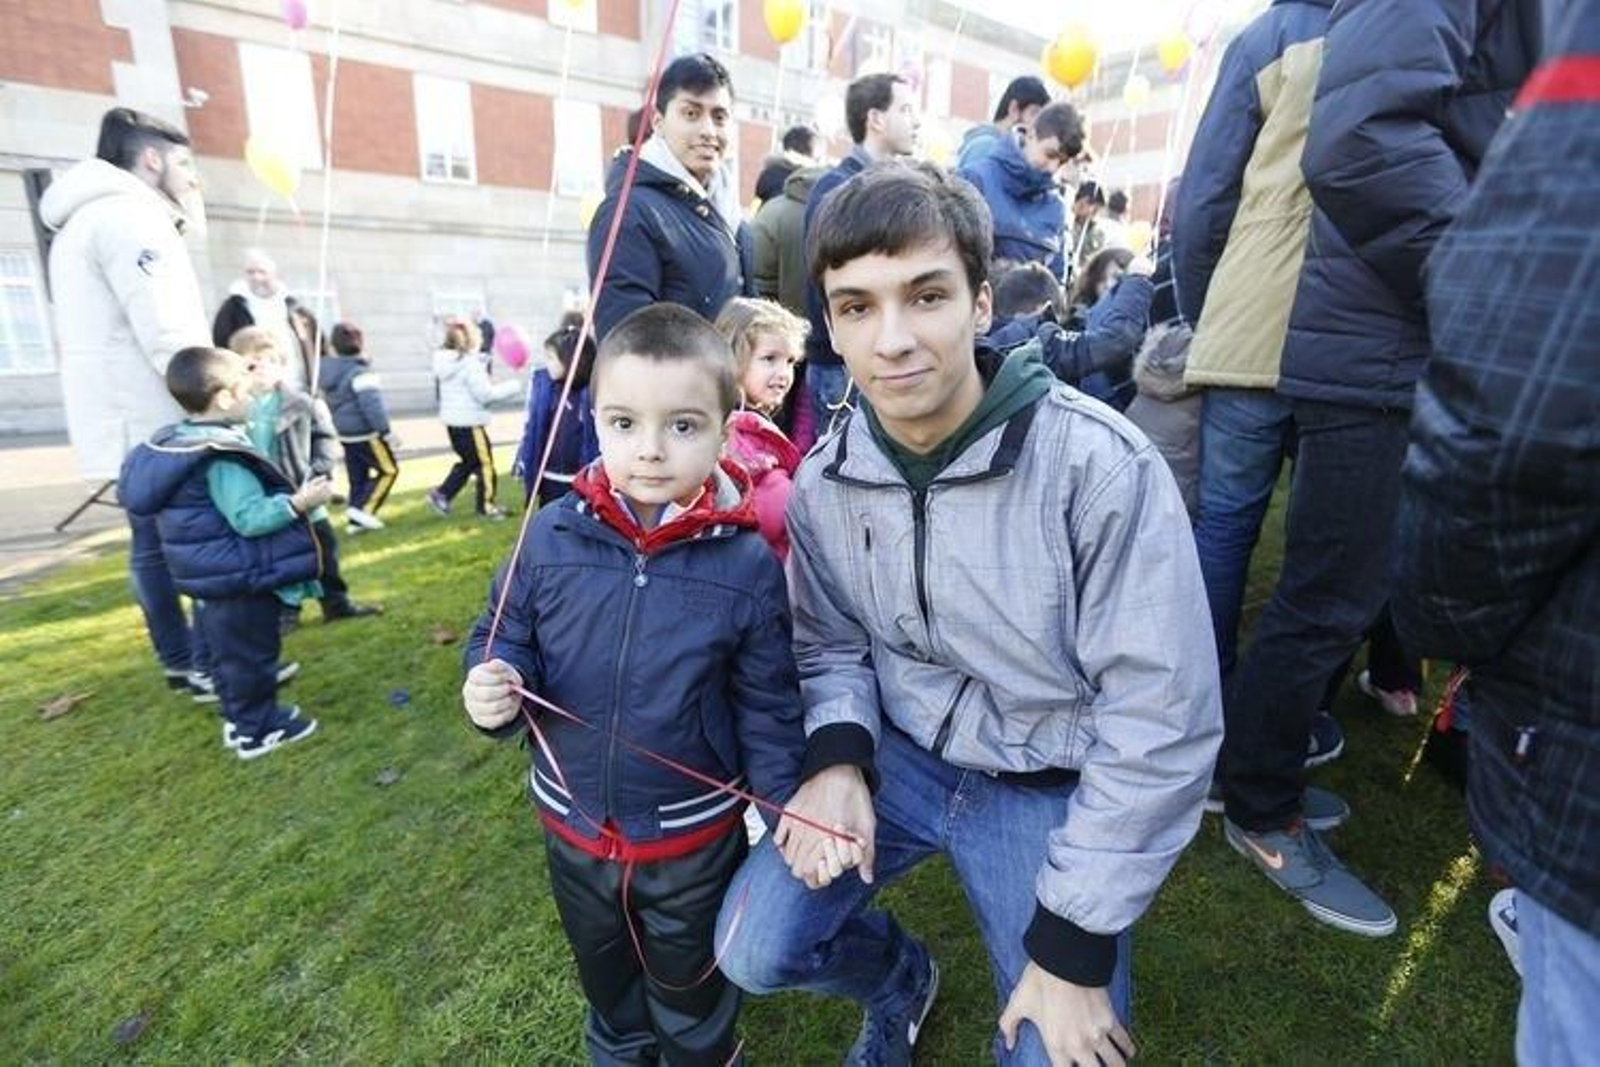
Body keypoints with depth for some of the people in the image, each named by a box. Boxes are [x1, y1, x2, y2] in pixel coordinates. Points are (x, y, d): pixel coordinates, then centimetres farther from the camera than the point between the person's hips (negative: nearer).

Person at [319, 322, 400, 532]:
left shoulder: (327, 371, 9)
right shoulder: (361, 372, -19)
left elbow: (331, 403, 18)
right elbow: (372, 405, -22)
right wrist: (387, 432, -19)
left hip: (345, 433, 9)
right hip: (366, 432, -9)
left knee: (358, 477, 14)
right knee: (388, 470, 3)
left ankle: (355, 520, 16)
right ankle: (363, 509, -5)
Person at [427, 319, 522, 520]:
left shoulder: (448, 362, 11)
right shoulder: (470, 363, -17)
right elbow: (485, 393, -18)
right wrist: (513, 386, -10)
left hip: (453, 420, 9)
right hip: (469, 422, -9)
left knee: (468, 461, 21)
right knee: (484, 462, 5)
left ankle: (441, 494, 16)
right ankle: (486, 504, 14)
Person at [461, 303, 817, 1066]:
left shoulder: (747, 563, -21)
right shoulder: (551, 534, -16)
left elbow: (767, 703, -12)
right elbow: (505, 636, -2)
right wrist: (494, 688, -22)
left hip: (694, 837, -2)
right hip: (574, 827, 3)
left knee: (691, 996, 27)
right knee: (605, 983, 33)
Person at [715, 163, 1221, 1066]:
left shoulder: (1099, 465, -23)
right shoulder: (825, 481, -8)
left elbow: (1161, 724, -20)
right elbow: (833, 644, 5)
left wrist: (1074, 944, -15)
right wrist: (838, 757, -16)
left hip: (1057, 790, -2)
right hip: (903, 757, 3)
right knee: (755, 951, -5)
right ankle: (900, 978, 30)